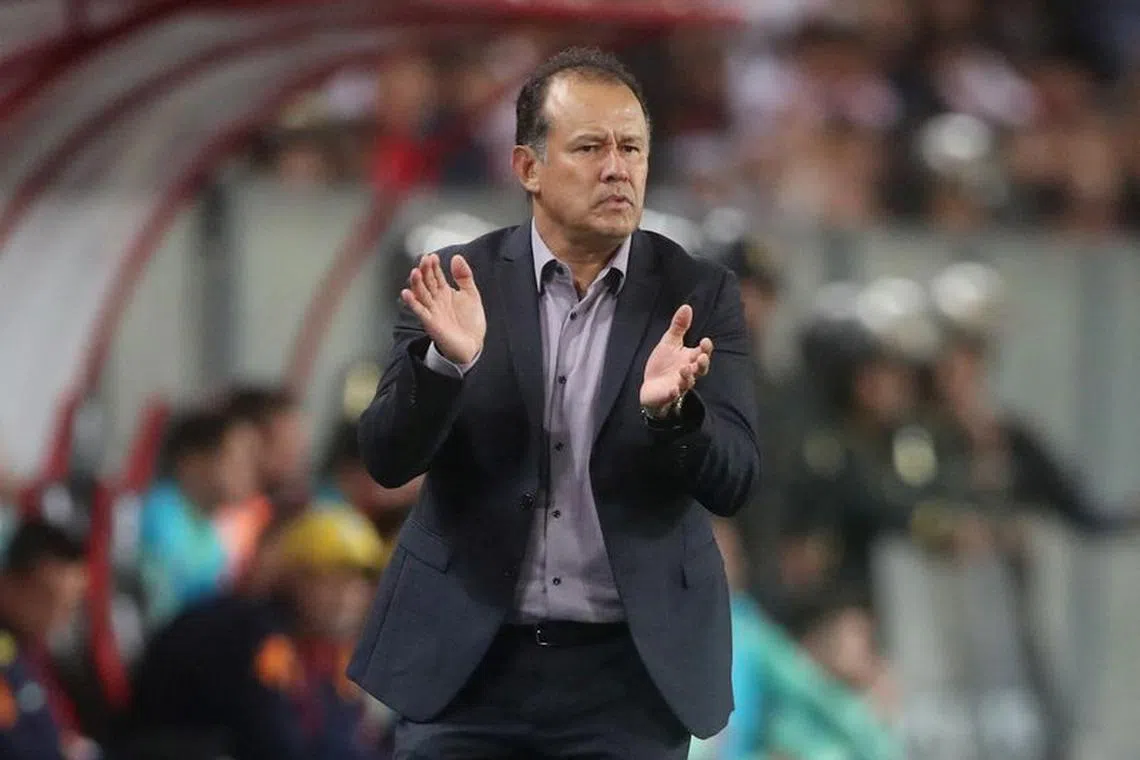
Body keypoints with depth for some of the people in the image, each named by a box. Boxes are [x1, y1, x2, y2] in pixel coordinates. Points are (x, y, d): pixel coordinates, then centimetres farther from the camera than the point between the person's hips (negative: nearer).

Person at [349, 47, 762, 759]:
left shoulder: (698, 295, 1)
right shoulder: (463, 284, 1)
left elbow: (734, 480, -6)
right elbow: (388, 458, -5)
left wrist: (669, 408, -26)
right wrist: (448, 360, -24)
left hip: (630, 666, 0)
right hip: (465, 660, 0)